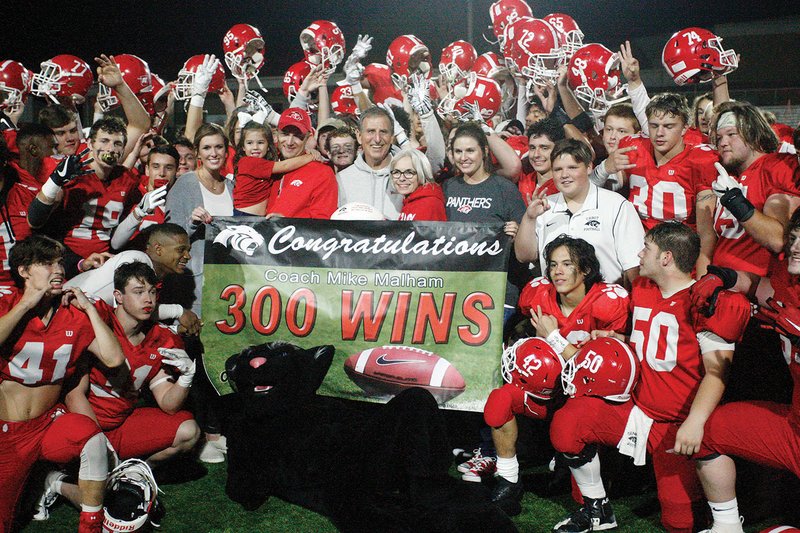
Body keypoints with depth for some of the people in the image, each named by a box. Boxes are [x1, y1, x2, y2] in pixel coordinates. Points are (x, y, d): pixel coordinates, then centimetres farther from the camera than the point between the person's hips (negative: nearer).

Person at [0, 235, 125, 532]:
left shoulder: (73, 314, 0)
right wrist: (27, 302, -19)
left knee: (94, 439, -32)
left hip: (49, 423, 1)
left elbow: (113, 358, -10)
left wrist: (89, 308, -8)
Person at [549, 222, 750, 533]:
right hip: (639, 411, 6)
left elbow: (717, 370, -19)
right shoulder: (641, 289, 13)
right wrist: (613, 340, 7)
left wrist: (695, 422, -31)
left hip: (681, 426, -6)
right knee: (567, 421, -13)